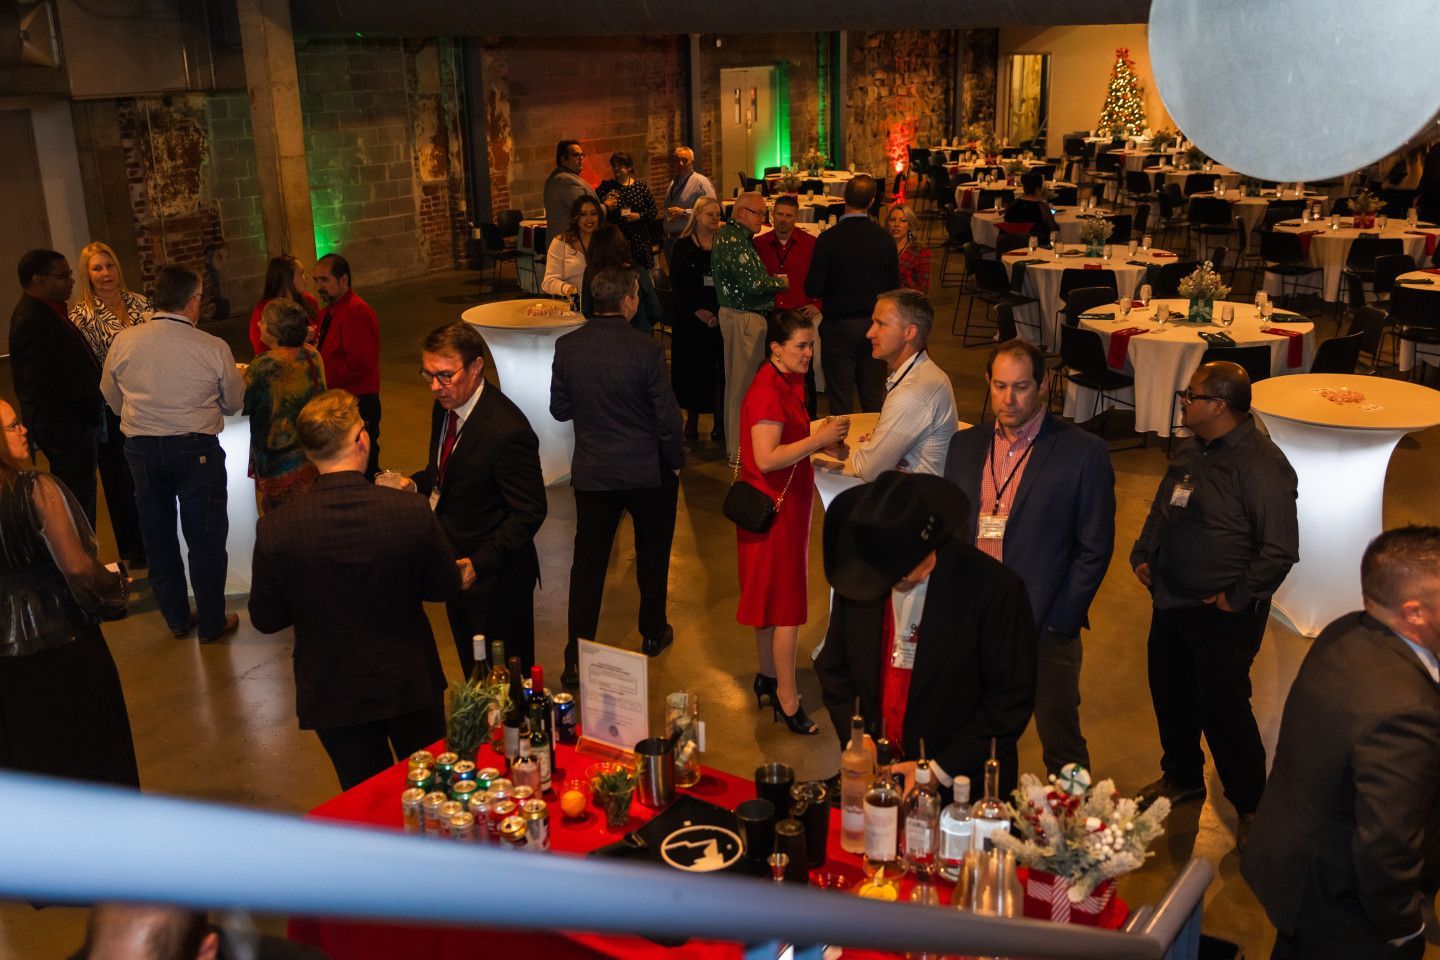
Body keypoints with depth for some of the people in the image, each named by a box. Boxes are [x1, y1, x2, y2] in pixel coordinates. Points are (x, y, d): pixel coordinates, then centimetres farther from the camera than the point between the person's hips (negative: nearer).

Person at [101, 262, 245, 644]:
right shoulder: (213, 348, -12)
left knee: (157, 537, 17)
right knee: (205, 538, 9)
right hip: (197, 450, -3)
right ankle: (211, 623, 17)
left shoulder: (123, 342, -4)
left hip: (141, 450, 4)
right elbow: (234, 403, 0)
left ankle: (177, 619, 29)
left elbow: (111, 397, 9)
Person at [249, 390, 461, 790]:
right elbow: (446, 587, -6)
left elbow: (265, 619, -6)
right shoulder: (411, 510, -21)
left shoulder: (275, 529, -19)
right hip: (410, 683, 0)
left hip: (332, 695, 0)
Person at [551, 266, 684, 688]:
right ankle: (652, 633, 36)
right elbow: (667, 417, -14)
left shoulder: (567, 347, -9)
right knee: (652, 554, 19)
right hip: (648, 471, -2)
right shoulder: (646, 351, -20)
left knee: (588, 561, 9)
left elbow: (559, 409, 0)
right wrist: (675, 462, 1)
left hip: (592, 473, 3)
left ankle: (577, 658, 9)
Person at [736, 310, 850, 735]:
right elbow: (767, 458, -29)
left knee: (772, 599, 19)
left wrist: (823, 440, 4)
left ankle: (768, 677, 31)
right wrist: (819, 439, -26)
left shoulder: (787, 383, 9)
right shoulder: (767, 392, -22)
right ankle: (786, 697, 5)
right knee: (786, 603, -3)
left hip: (784, 503, 10)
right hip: (774, 508, -10)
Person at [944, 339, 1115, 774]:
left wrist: (1054, 623, -11)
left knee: (1061, 747, 11)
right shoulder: (965, 445, 6)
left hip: (1046, 630, -4)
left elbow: (1094, 549, -7)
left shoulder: (1084, 452, -9)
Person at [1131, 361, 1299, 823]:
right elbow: (1161, 509, 22)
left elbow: (1280, 551, -22)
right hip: (1171, 603, 8)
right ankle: (1182, 776, 42)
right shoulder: (1191, 451, 6)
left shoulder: (1261, 465, -20)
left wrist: (1238, 598, -17)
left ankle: (1251, 805, 22)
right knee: (1169, 693, 19)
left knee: (1222, 706, 1)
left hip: (1222, 613, -8)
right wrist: (1143, 555, 9)